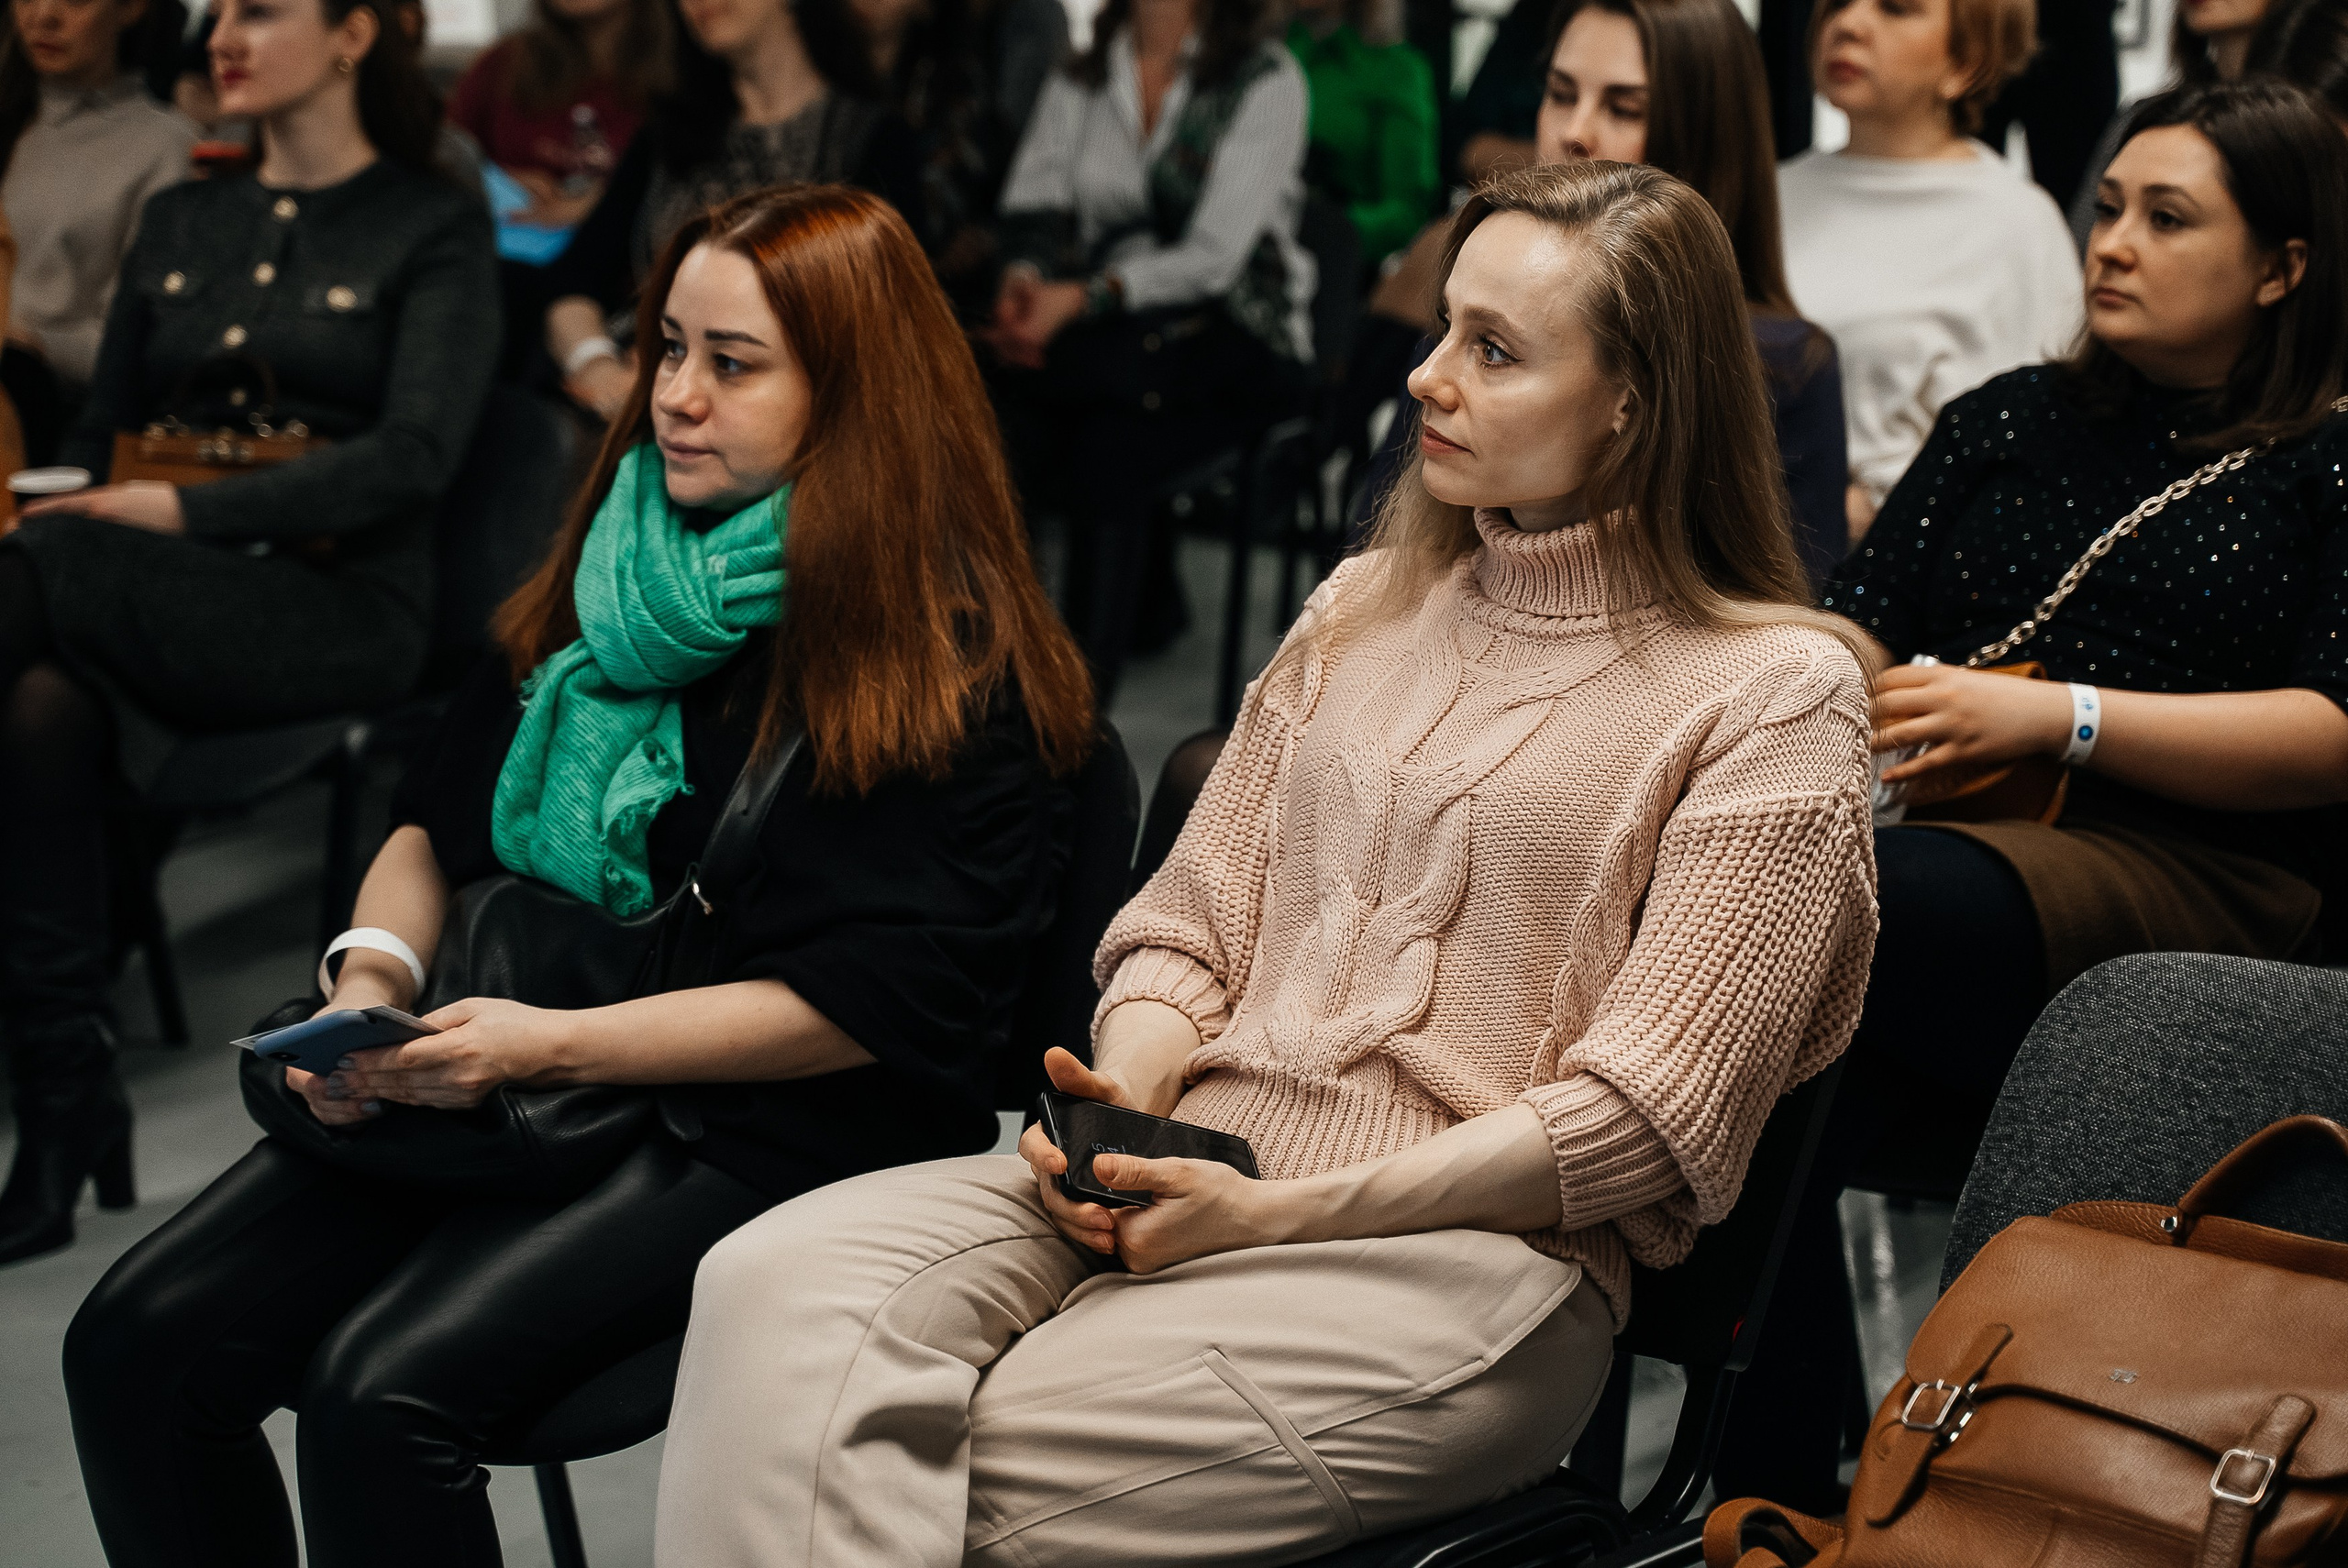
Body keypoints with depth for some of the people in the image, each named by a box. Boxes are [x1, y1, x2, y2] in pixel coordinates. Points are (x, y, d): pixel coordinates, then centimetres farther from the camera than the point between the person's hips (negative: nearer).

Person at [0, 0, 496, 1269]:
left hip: (339, 605, -5)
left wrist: (188, 512, -18)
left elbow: (413, 457, -10)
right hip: (155, 607, 5)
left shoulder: (433, 229, 4)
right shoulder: (179, 223, 23)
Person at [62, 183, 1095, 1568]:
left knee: (388, 1388, -28)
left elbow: (871, 1000, -15)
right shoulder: (616, 575, 14)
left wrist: (548, 1046, -19)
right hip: (503, 1082, 7)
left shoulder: (946, 659, -8)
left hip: (768, 1129, -7)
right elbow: (441, 819, 20)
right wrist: (373, 980, -1)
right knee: (136, 1346, -11)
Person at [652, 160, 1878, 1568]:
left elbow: (1643, 1116, -7)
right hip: (1196, 1176, 6)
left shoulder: (1775, 694, 0)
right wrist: (1125, 1097, -7)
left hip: (1474, 1252, -5)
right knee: (781, 1282, -24)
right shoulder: (1365, 608, 20)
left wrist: (1275, 1209, -14)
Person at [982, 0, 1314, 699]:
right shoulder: (1079, 80, 12)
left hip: (1240, 336, -4)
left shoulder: (1267, 81, -6)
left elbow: (1213, 255, -15)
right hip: (1107, 328, 4)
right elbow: (1034, 203, 2)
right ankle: (1148, 595, -2)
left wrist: (1083, 299, -27)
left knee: (1112, 446, -33)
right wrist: (1023, 277, -22)